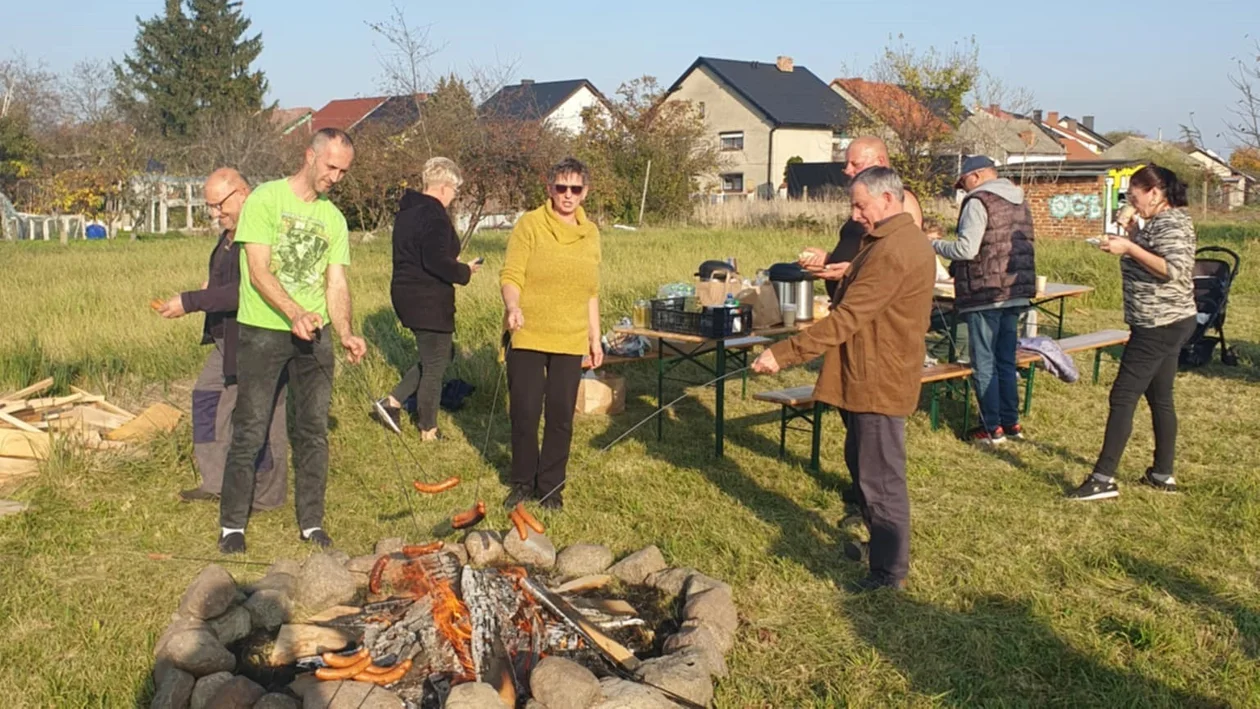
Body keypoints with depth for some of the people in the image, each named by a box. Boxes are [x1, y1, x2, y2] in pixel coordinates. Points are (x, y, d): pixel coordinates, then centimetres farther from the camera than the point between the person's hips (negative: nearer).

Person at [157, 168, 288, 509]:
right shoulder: (231, 232, 11)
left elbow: (244, 291, -29)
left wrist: (191, 302, -27)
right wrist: (211, 287, 10)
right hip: (227, 339, 11)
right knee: (206, 397, 17)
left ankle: (267, 495, 17)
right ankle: (215, 481, 28)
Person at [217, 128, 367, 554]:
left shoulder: (333, 218, 11)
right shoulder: (265, 199, -6)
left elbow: (336, 284, 6)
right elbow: (258, 272, -14)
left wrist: (346, 332, -12)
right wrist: (294, 313, -28)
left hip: (314, 334, 5)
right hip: (263, 331, -5)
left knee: (313, 430, 9)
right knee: (250, 431, -1)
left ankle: (311, 522, 19)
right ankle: (232, 524, 11)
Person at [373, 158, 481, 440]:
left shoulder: (406, 212, 12)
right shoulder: (435, 217, -19)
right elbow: (437, 262, -28)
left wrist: (452, 265, 16)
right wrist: (465, 271, -11)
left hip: (406, 294, 10)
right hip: (429, 301, -9)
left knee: (432, 360, 22)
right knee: (435, 366, 4)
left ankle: (392, 402, 17)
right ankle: (428, 432, 15)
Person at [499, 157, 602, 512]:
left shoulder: (590, 232, 9)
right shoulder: (530, 225, -5)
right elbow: (511, 275, -11)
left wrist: (595, 337, 14)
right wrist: (513, 307, -31)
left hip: (570, 340, 3)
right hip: (527, 336, -3)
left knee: (561, 417, 6)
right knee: (525, 413, 2)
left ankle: (550, 486, 21)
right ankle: (522, 483, 21)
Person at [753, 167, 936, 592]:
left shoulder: (891, 251, -22)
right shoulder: (904, 240, 14)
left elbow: (846, 319, -26)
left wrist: (784, 354, -25)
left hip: (878, 382, -11)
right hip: (870, 377, 11)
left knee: (880, 479, -2)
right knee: (862, 466, 21)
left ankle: (890, 572, 9)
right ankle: (879, 545, 35)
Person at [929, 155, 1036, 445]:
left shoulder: (978, 202, -12)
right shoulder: (1019, 203, 15)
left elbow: (967, 249, -20)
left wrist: (935, 243, -4)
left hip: (985, 294, -8)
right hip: (1016, 293, 8)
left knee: (984, 363, 0)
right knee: (1006, 361, 15)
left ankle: (992, 428, 2)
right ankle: (1011, 422, 20)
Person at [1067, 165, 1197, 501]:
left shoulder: (1172, 223, -15)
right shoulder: (1160, 222, 15)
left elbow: (1174, 270, -26)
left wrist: (1129, 247, -28)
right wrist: (1133, 233, 10)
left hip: (1160, 325, -11)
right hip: (1166, 323, 11)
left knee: (1123, 397, -11)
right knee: (1160, 398, 15)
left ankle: (1103, 479, -12)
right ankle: (1163, 475, 23)